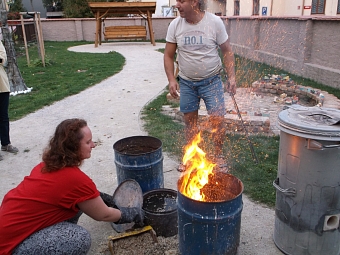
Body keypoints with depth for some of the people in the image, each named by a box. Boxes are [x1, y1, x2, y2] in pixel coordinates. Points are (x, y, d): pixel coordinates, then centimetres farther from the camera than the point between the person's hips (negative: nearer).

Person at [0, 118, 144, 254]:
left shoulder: (51, 163, 0)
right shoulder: (76, 179, -25)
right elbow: (104, 215, -9)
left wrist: (101, 197, 14)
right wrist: (133, 214, 5)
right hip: (12, 243, -9)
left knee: (79, 201, 5)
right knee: (80, 239, -24)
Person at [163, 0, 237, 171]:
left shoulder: (215, 22, -10)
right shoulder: (175, 25, -4)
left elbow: (226, 51, -2)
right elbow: (169, 55, 2)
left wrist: (231, 77, -8)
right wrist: (171, 80, -9)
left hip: (211, 80, -2)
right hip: (186, 82, 2)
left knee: (217, 119, -3)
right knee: (190, 120, 8)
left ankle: (218, 155, 20)